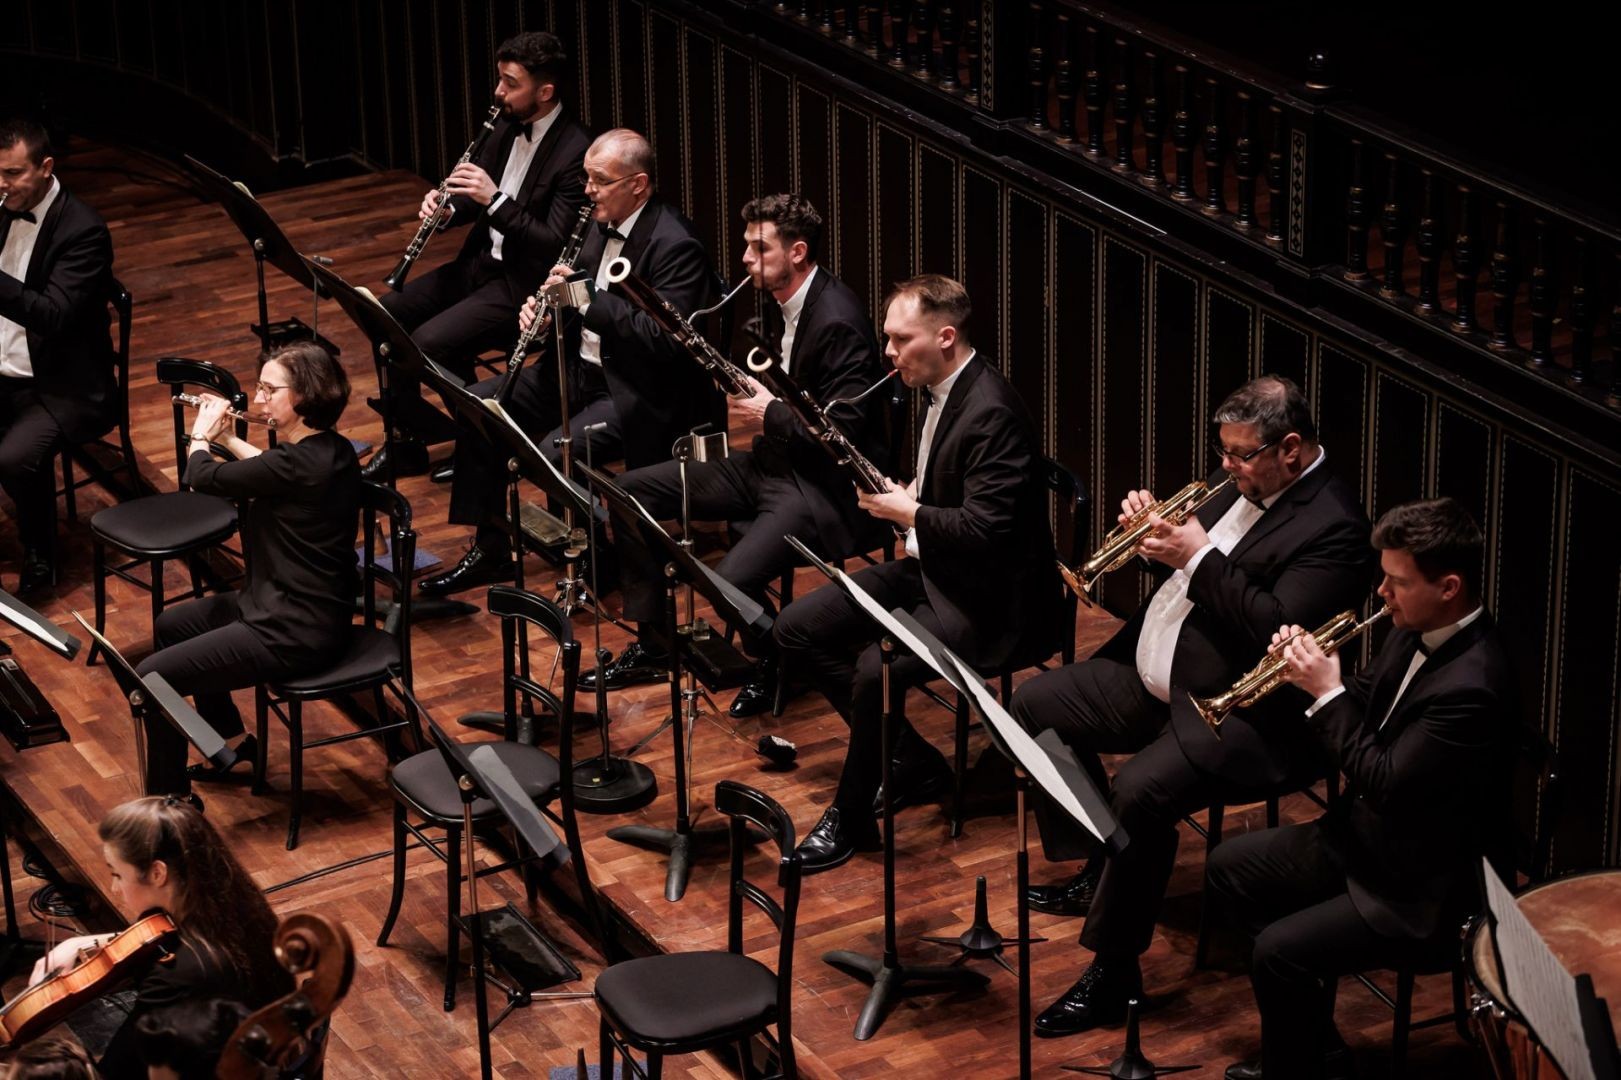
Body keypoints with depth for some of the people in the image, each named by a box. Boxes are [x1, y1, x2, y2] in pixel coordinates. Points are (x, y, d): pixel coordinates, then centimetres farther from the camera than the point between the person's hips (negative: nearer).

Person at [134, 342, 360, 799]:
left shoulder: (300, 463, -26)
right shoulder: (331, 450, 2)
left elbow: (201, 478, -12)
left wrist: (201, 436, 7)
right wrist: (226, 437, 25)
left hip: (293, 633, -10)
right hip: (308, 607, 10)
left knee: (152, 678, -13)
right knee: (170, 626, 27)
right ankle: (232, 740, 38)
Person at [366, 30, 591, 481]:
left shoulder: (575, 152, -20)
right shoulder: (507, 126, 6)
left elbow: (555, 244, -23)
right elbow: (475, 203, 17)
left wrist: (495, 199, -27)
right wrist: (445, 207, -6)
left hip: (524, 284, -9)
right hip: (484, 261, 9)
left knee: (427, 342, -24)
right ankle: (406, 439, 6)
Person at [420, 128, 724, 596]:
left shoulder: (675, 245, -20)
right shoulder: (604, 225, 7)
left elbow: (665, 339, -28)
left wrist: (586, 297, -28)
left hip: (639, 393, -9)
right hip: (584, 366, 9)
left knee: (555, 452, -29)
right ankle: (490, 550, 8)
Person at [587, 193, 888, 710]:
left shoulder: (837, 322, -22)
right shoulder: (778, 302, 6)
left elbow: (844, 434, -26)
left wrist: (771, 412, -18)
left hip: (824, 485, -10)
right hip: (771, 461, 10)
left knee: (731, 580, -31)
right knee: (630, 492, 6)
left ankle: (776, 666, 2)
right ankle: (651, 644, 16)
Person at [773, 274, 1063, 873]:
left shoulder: (991, 413, -24)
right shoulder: (940, 390, 6)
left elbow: (984, 529, -30)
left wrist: (907, 511, -17)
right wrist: (898, 496, 4)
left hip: (986, 597, -11)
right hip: (930, 566, 11)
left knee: (878, 667, -31)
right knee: (797, 628, 4)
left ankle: (851, 816, -7)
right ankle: (912, 763, 10)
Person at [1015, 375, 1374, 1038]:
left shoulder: (1333, 527, -19)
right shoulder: (1245, 486, 10)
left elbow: (1276, 629, -28)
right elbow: (1193, 551, 20)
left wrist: (1198, 556, -24)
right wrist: (1154, 529, -2)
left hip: (1235, 711, -11)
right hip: (1154, 678, 11)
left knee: (1141, 793, -32)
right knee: (1034, 706, 11)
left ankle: (1114, 972, -17)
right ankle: (1096, 870, 22)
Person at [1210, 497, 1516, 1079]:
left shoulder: (1472, 685, -30)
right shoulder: (1416, 632, -2)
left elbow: (1386, 785, -28)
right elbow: (1365, 706, 11)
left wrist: (1327, 694, -21)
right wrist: (1308, 673, -9)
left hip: (1422, 890, -10)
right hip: (1365, 836, 10)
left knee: (1278, 951, -23)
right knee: (1230, 868, 16)